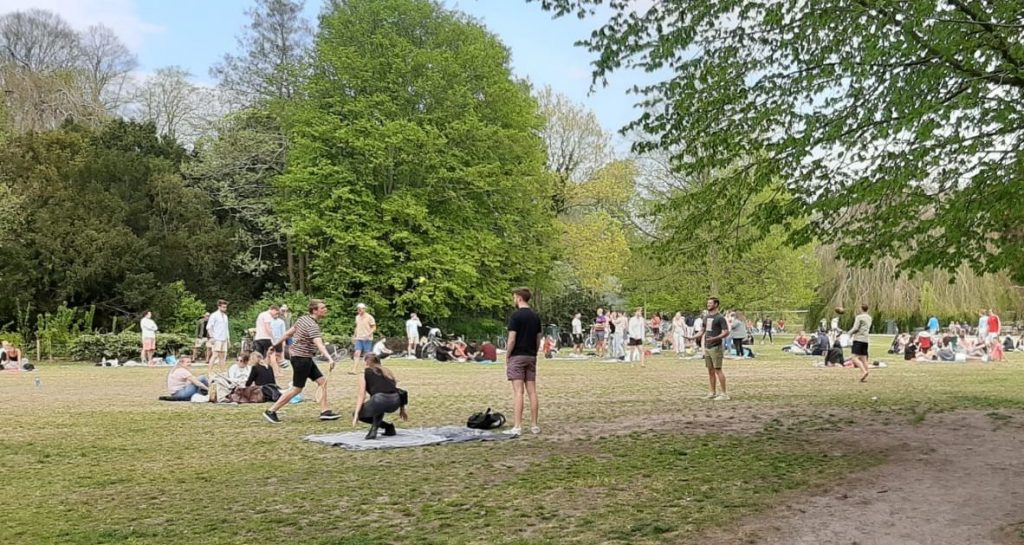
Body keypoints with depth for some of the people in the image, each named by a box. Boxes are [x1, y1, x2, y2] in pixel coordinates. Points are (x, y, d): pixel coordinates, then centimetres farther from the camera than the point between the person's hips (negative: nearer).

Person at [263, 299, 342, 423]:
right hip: (302, 358, -10)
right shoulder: (312, 326, -23)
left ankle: (324, 412, 7)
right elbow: (319, 344, -38)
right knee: (297, 389, -2)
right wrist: (329, 358, -51)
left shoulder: (303, 319, 6)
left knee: (322, 381, 6)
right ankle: (271, 411, 6)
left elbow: (288, 333, 14)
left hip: (306, 358, 10)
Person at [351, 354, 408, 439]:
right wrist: (402, 409, 29)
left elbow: (361, 395, 6)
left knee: (356, 413, 18)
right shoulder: (388, 371, 28)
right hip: (395, 402, 6)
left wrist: (356, 415, 2)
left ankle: (388, 426, 4)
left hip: (380, 400, -6)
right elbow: (399, 390, 23)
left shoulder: (365, 373, 16)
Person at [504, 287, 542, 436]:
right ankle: (534, 425, 10)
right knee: (532, 391, 7)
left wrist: (507, 358, -4)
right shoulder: (535, 316, 10)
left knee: (518, 392, -9)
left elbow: (512, 339, -14)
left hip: (517, 357, -6)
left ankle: (517, 427, -11)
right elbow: (538, 339, 12)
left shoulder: (515, 316, -11)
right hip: (531, 357, 6)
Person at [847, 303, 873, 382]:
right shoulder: (869, 318, 15)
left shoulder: (859, 317, -9)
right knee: (864, 359, 8)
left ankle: (864, 371, -28)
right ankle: (864, 377, 5)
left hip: (858, 339, -8)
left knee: (855, 358, -10)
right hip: (866, 339, 8)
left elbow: (855, 328, -13)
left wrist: (850, 332, 6)